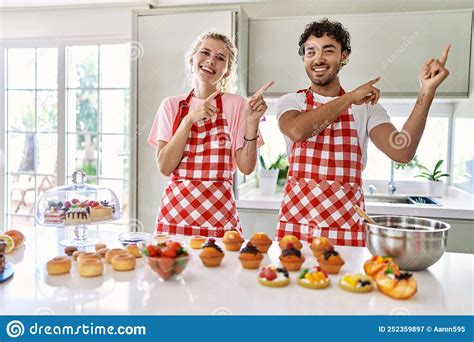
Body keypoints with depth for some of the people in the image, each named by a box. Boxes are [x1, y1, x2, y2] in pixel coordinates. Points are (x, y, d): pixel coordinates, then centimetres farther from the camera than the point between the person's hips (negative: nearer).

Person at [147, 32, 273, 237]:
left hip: (218, 217, -1)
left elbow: (246, 167, -4)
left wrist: (252, 122, -16)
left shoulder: (236, 105, -1)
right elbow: (164, 167, -6)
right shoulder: (171, 105, 4)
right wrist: (190, 119, -15)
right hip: (174, 214, 2)